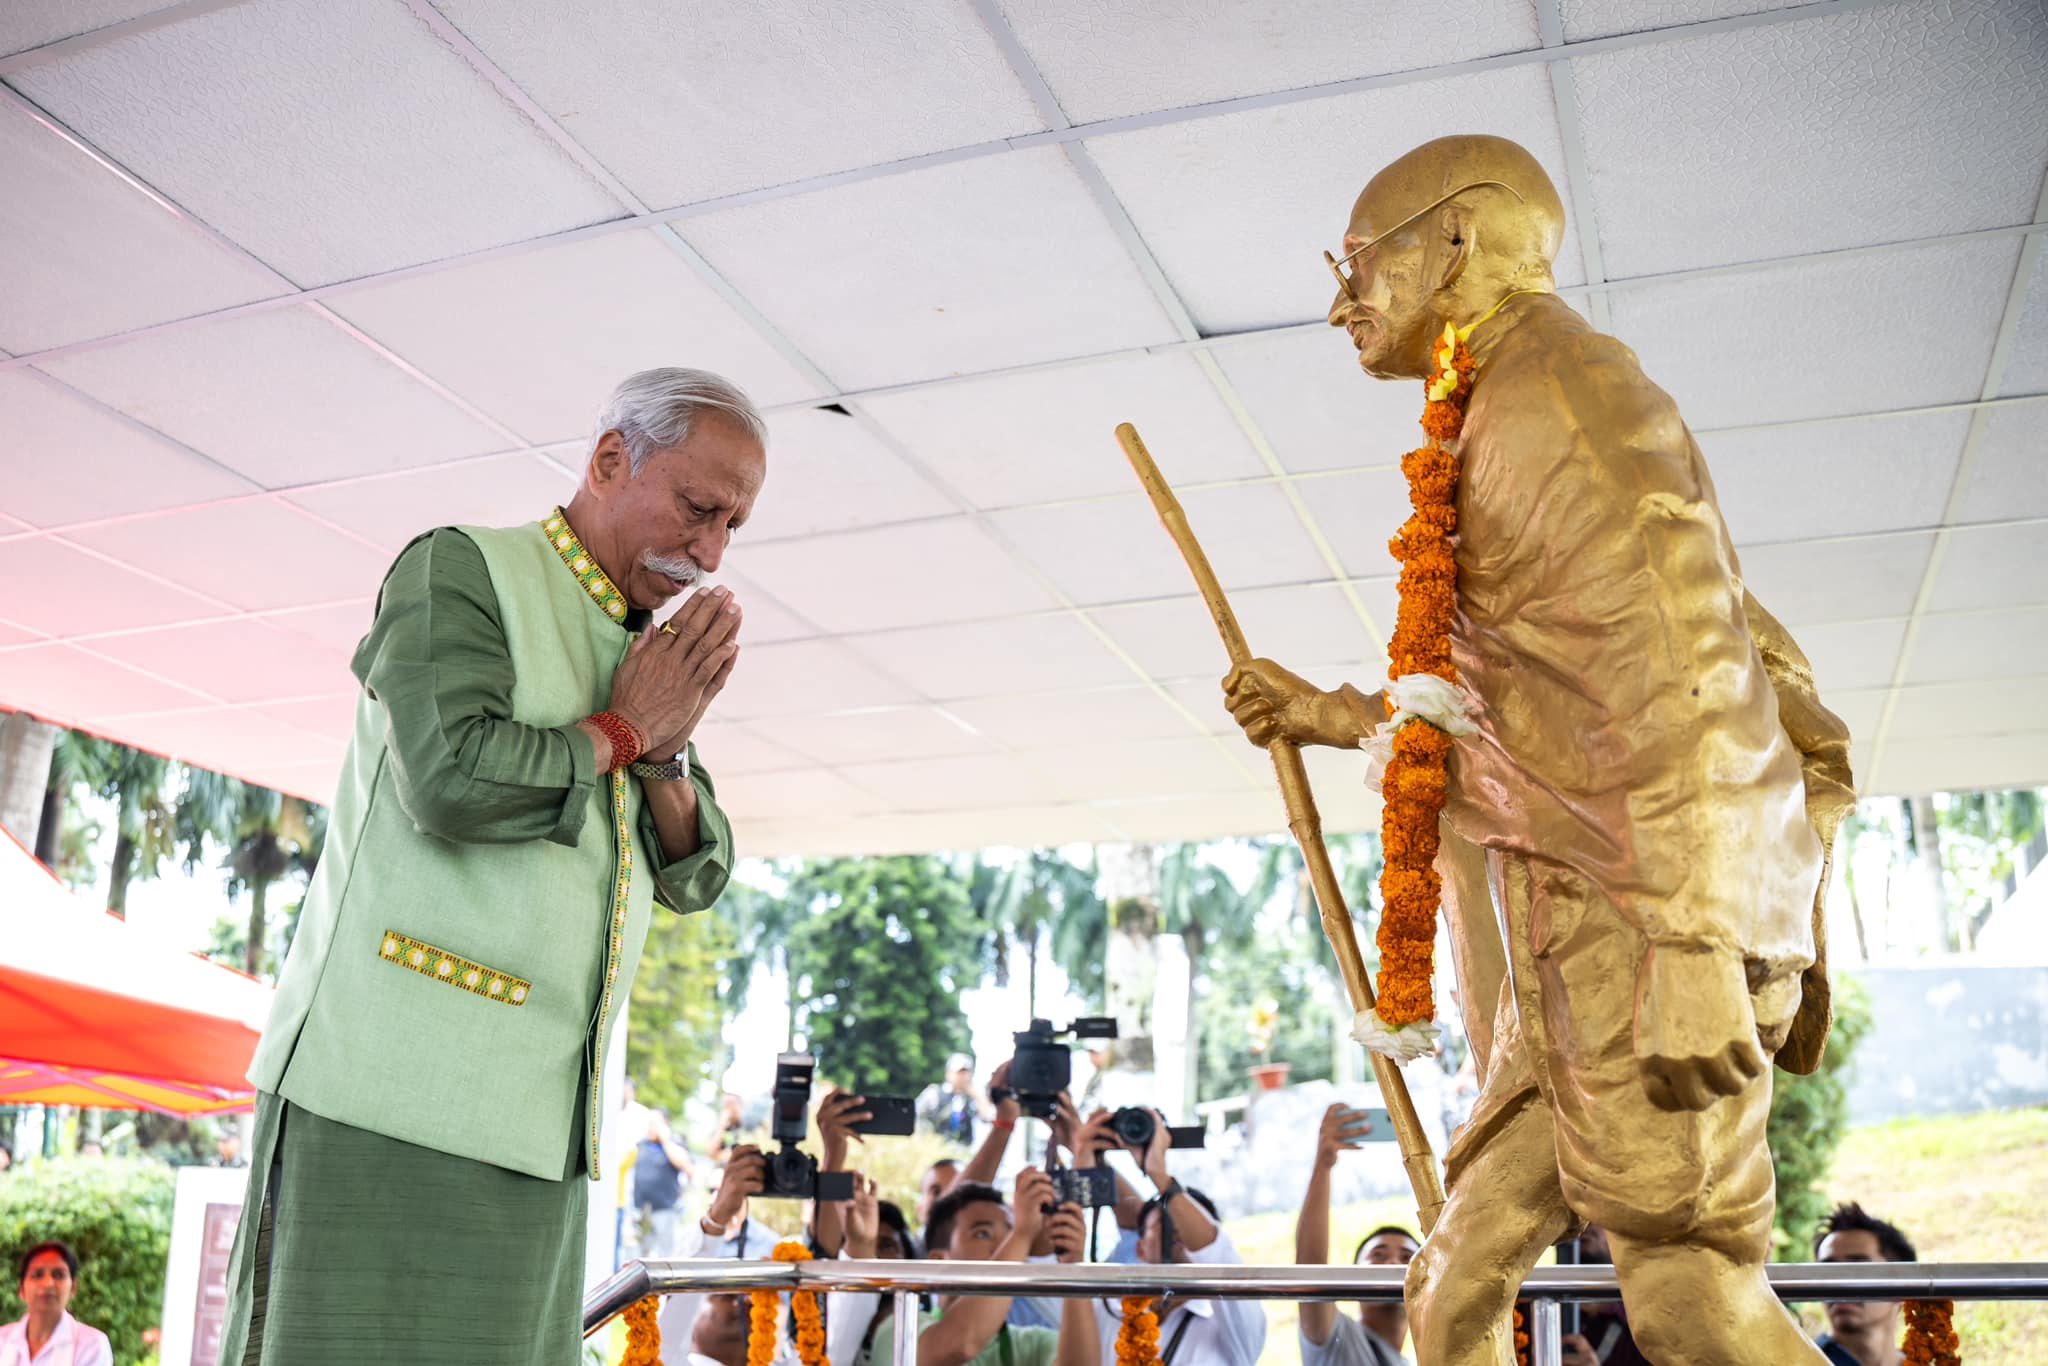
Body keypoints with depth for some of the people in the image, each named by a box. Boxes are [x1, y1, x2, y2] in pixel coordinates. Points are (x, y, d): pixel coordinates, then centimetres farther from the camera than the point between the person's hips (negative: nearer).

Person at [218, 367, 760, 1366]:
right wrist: (623, 729, -4)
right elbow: (452, 777, -18)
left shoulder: (648, 651, 19)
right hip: (393, 1098, -7)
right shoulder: (460, 569, -2)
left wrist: (666, 753, -2)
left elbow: (696, 877, 17)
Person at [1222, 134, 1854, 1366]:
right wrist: (1336, 720, 27)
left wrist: (1692, 942, -24)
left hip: (1634, 928, -10)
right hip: (1610, 945, 10)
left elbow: (1680, 667, -18)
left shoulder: (1556, 379, -6)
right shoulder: (1517, 420, 25)